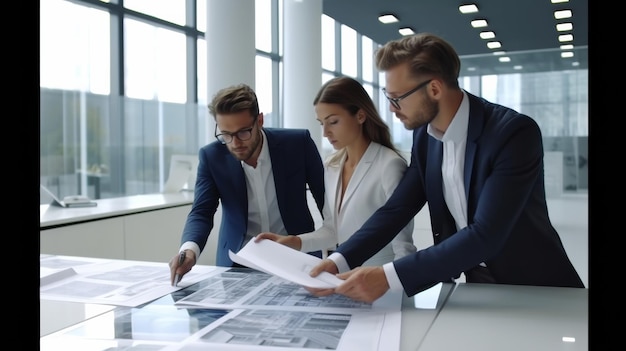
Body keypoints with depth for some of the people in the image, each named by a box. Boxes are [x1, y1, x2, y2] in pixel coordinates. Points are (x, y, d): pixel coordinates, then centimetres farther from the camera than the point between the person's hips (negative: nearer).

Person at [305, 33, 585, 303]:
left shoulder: (514, 132, -22)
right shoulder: (424, 135, -2)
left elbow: (485, 235, -28)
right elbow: (397, 208, -1)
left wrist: (389, 276, -34)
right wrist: (339, 261, -15)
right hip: (476, 283, 5)